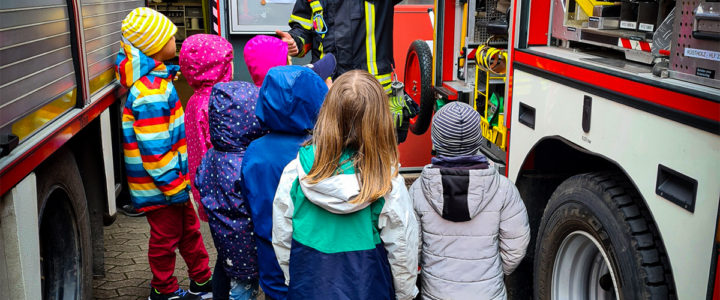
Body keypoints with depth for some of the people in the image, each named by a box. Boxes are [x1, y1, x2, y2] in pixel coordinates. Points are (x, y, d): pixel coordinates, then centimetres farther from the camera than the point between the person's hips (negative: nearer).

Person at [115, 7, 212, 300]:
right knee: (165, 237, 10)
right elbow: (154, 149, -28)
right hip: (159, 186, -9)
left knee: (188, 228, 21)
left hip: (175, 177, 10)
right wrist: (174, 185, -20)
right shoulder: (150, 93, -28)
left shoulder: (154, 77, 5)